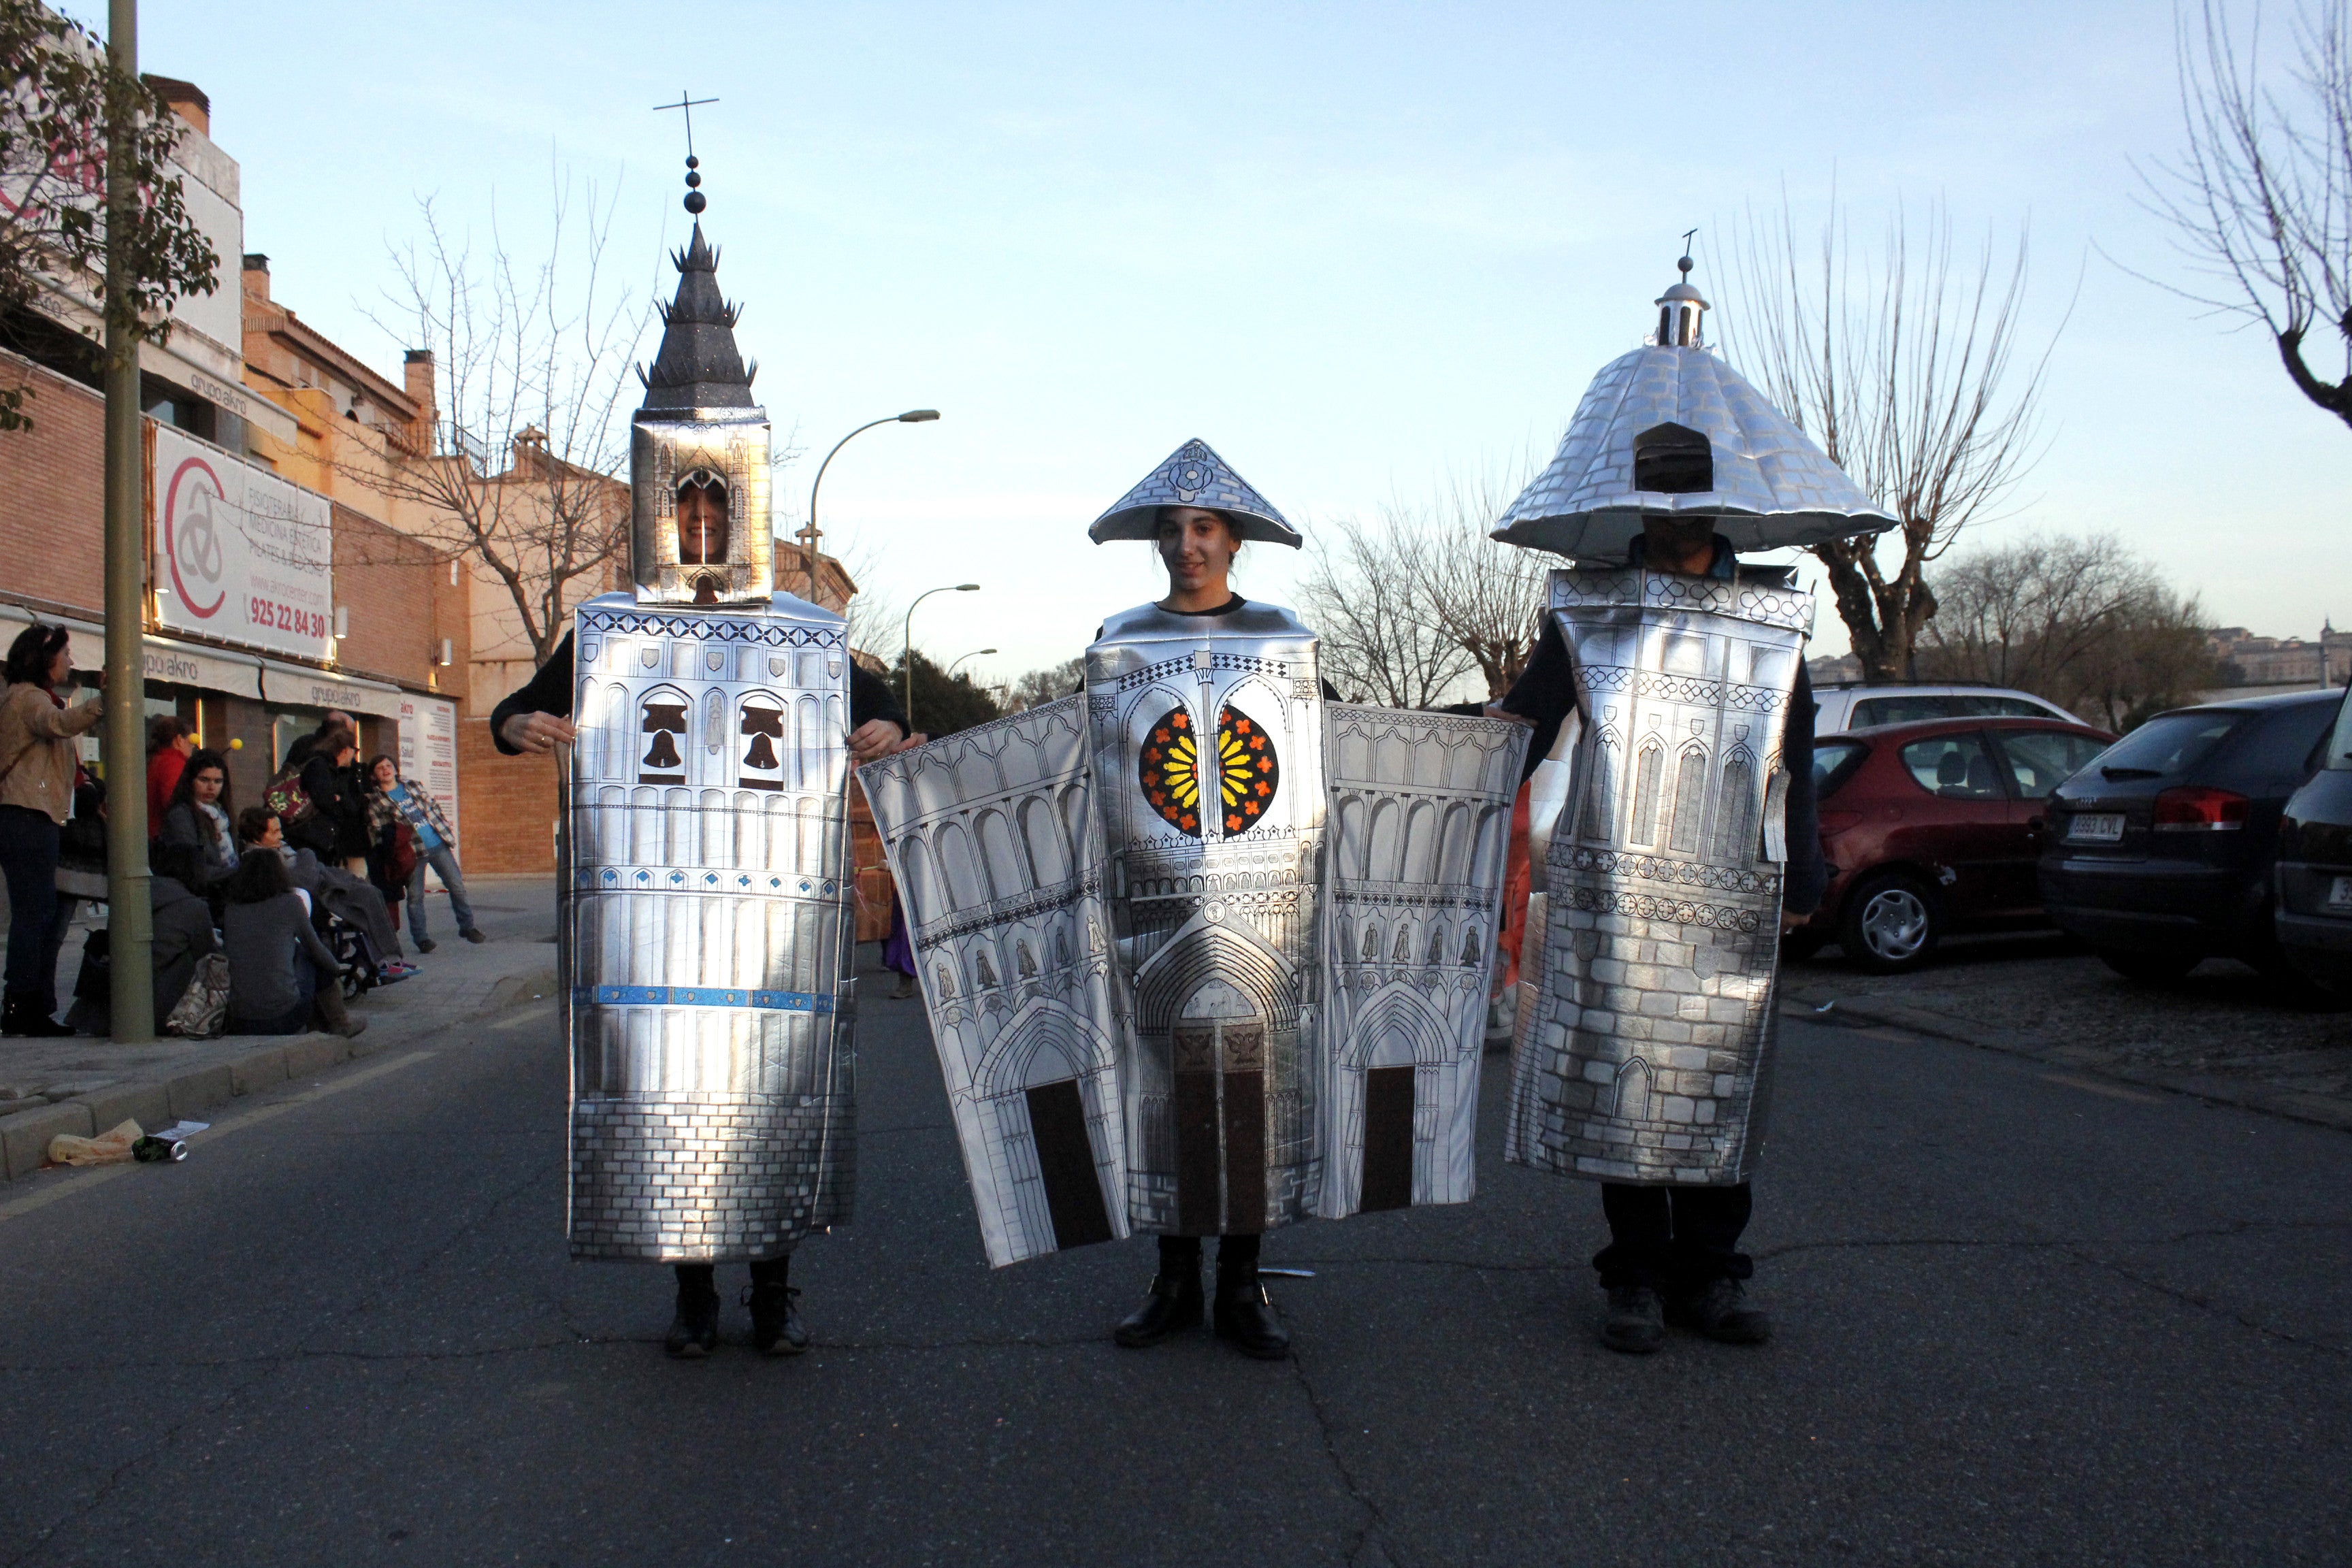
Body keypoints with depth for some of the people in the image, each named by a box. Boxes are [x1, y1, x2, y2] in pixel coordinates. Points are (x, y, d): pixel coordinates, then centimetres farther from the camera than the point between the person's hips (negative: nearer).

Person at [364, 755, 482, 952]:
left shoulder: (413, 786, 10)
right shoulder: (375, 801, -1)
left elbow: (433, 806, 18)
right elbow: (376, 833, -1)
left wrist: (446, 830, 14)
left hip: (438, 845, 4)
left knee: (457, 886, 4)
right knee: (415, 896, 0)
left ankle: (467, 926, 18)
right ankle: (421, 938, 10)